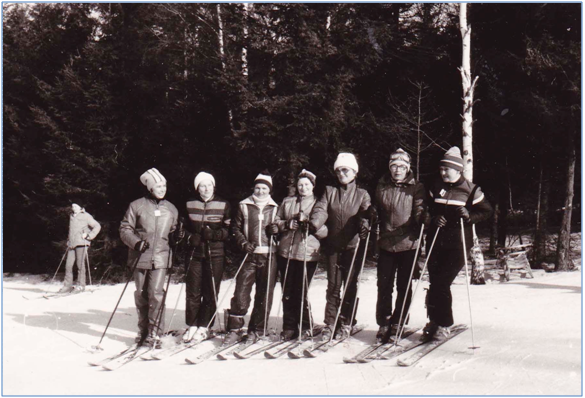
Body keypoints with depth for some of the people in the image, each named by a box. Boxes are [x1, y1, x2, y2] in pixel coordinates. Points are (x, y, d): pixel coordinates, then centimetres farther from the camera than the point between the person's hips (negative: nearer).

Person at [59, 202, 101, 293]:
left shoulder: (86, 216, -1)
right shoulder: (71, 216, 19)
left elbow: (97, 226, -4)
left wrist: (89, 235, -10)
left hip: (81, 243, -6)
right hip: (71, 244, 6)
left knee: (80, 264, -6)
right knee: (68, 265, 0)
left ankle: (81, 285, 1)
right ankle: (68, 286, 4)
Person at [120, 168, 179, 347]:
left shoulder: (171, 208, 10)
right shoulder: (137, 206, -1)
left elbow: (175, 231, 23)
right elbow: (125, 229, 1)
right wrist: (136, 243, -14)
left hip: (160, 257, 1)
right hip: (140, 257, -1)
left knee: (156, 293, -10)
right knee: (141, 294, 7)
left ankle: (154, 333, -3)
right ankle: (143, 329, 23)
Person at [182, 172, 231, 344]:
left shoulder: (223, 205, 2)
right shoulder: (189, 204, 7)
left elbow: (229, 230, 3)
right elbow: (183, 226, 18)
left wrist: (215, 234, -15)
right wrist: (190, 237, -2)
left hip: (215, 254, -1)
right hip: (195, 253, 1)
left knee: (211, 292, 2)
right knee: (193, 291, 2)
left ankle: (204, 327, 12)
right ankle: (192, 326, 14)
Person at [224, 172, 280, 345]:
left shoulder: (275, 208, 11)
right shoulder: (244, 206, 9)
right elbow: (236, 228, 11)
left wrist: (277, 229, -3)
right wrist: (243, 243, -6)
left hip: (269, 255, 1)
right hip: (249, 254, -1)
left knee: (264, 294, 5)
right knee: (241, 293, -6)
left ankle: (256, 329, 16)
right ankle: (235, 329, 3)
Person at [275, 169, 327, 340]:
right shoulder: (287, 202, 16)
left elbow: (325, 232, 1)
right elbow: (277, 222, 17)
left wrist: (310, 223, -15)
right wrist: (287, 224, -3)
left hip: (308, 255, -3)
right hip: (286, 252, 3)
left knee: (301, 293, -4)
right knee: (287, 292, 4)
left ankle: (306, 327, 13)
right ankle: (289, 328, 15)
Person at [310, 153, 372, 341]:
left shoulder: (362, 194, 8)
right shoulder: (329, 192, 12)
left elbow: (366, 213, -7)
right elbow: (321, 209, -3)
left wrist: (365, 224, -29)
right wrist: (314, 223, -23)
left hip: (353, 246, -1)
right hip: (332, 246, 2)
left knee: (350, 285, 3)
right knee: (333, 285, 2)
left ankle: (346, 323, 14)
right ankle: (330, 324, 9)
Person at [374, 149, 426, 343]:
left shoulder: (416, 187, 4)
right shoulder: (381, 186, 11)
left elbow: (419, 210, -7)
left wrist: (423, 219, -25)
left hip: (408, 243, -2)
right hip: (386, 244, 2)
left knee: (404, 287, 5)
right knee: (383, 286, 3)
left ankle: (397, 323, 19)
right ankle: (383, 324, 15)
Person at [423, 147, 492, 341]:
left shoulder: (470, 190, -2)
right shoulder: (436, 187, 9)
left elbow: (486, 211, 3)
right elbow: (427, 208, 17)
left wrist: (469, 216, -15)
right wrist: (434, 218, -4)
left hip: (457, 244, -4)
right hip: (435, 242, 4)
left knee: (441, 283, -10)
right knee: (435, 283, 6)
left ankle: (443, 324, 5)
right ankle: (435, 321, 21)